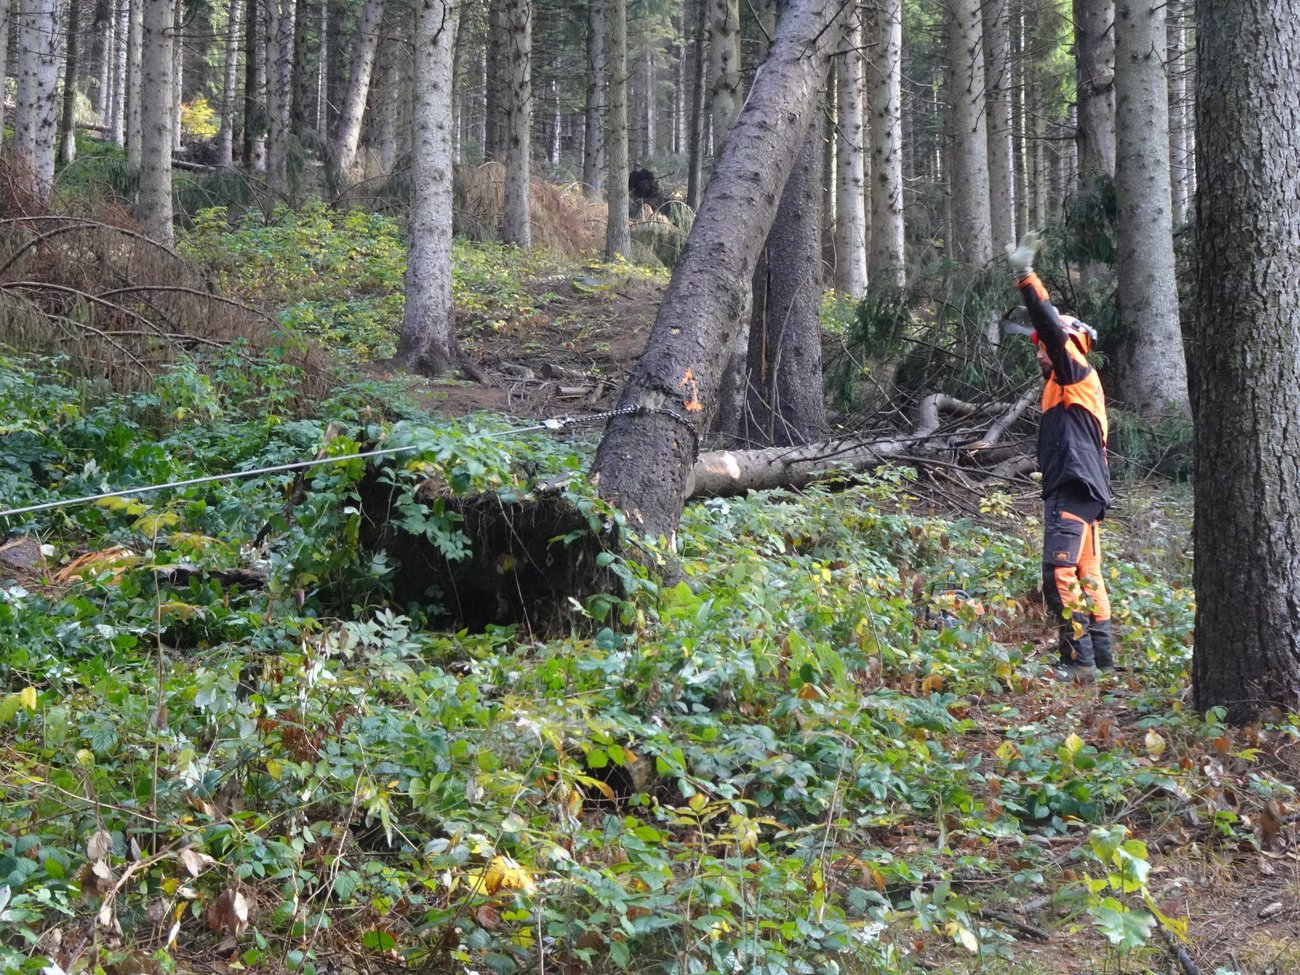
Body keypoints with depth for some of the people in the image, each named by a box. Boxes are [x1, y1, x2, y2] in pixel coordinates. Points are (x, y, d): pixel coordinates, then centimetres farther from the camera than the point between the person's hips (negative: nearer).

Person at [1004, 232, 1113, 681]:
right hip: (1074, 490, 11)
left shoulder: (1075, 373, -7)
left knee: (1060, 573, -15)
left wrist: (1026, 276, -22)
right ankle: (1102, 658, 21)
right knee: (1087, 575, 14)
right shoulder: (1066, 384, 22)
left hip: (1074, 491, -11)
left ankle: (1079, 660, -17)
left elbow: (1054, 327, -19)